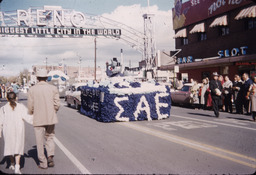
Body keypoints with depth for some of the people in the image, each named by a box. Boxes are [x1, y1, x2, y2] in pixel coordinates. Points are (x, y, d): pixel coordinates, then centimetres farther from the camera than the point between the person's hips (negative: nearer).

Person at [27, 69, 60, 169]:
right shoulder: (53, 88, -2)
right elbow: (57, 104, -4)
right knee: (50, 138, 20)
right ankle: (50, 156, 0)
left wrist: (32, 114, 15)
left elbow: (30, 106, -4)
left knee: (40, 141, 9)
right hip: (51, 118, 2)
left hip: (38, 119, -2)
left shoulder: (32, 90, -5)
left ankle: (43, 163, 16)